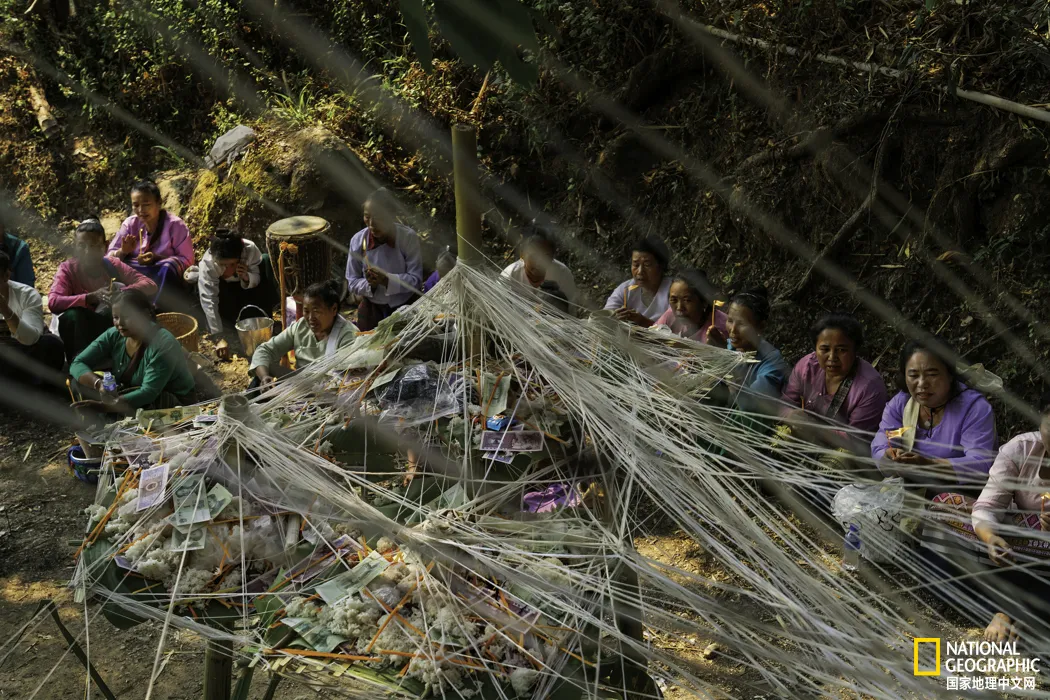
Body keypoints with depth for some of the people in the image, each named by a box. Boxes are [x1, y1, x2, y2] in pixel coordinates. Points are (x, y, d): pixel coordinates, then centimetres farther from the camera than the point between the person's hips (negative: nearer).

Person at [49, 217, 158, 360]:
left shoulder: (113, 265, -6)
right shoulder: (67, 269, -12)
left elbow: (150, 285, -16)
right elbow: (53, 302, -29)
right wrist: (91, 297, -44)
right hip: (80, 333, -2)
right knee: (72, 315, -34)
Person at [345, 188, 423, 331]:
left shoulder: (408, 238, -15)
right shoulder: (358, 240, -10)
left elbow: (415, 279, -16)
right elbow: (351, 284, -3)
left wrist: (387, 280, -31)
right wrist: (369, 284, -24)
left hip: (404, 307, -1)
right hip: (372, 309, 1)